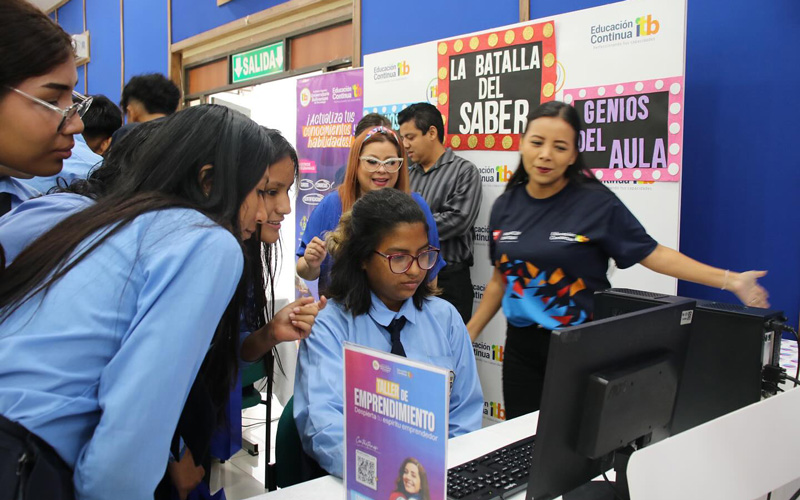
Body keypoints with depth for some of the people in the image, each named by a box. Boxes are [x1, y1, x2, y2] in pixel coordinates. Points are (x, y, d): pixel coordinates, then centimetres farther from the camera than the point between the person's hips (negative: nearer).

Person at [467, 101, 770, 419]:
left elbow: (652, 254, -8)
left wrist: (729, 280, -13)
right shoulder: (506, 206, 3)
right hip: (522, 346, 4)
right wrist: (469, 333, 11)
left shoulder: (596, 202, -9)